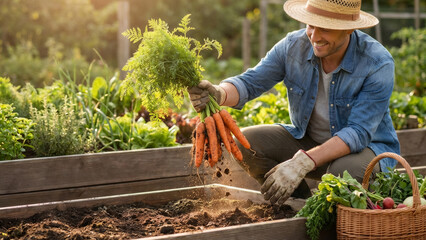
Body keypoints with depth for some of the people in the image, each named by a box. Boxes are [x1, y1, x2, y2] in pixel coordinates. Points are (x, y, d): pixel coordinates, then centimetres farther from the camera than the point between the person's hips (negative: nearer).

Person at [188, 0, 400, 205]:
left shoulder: (378, 64, -26)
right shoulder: (293, 45, -13)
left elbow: (359, 133, -31)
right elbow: (249, 82, -11)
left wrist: (303, 163, -41)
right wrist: (219, 94, -37)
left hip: (366, 146, -4)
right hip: (307, 140, 5)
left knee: (345, 171, -39)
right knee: (246, 141, -16)